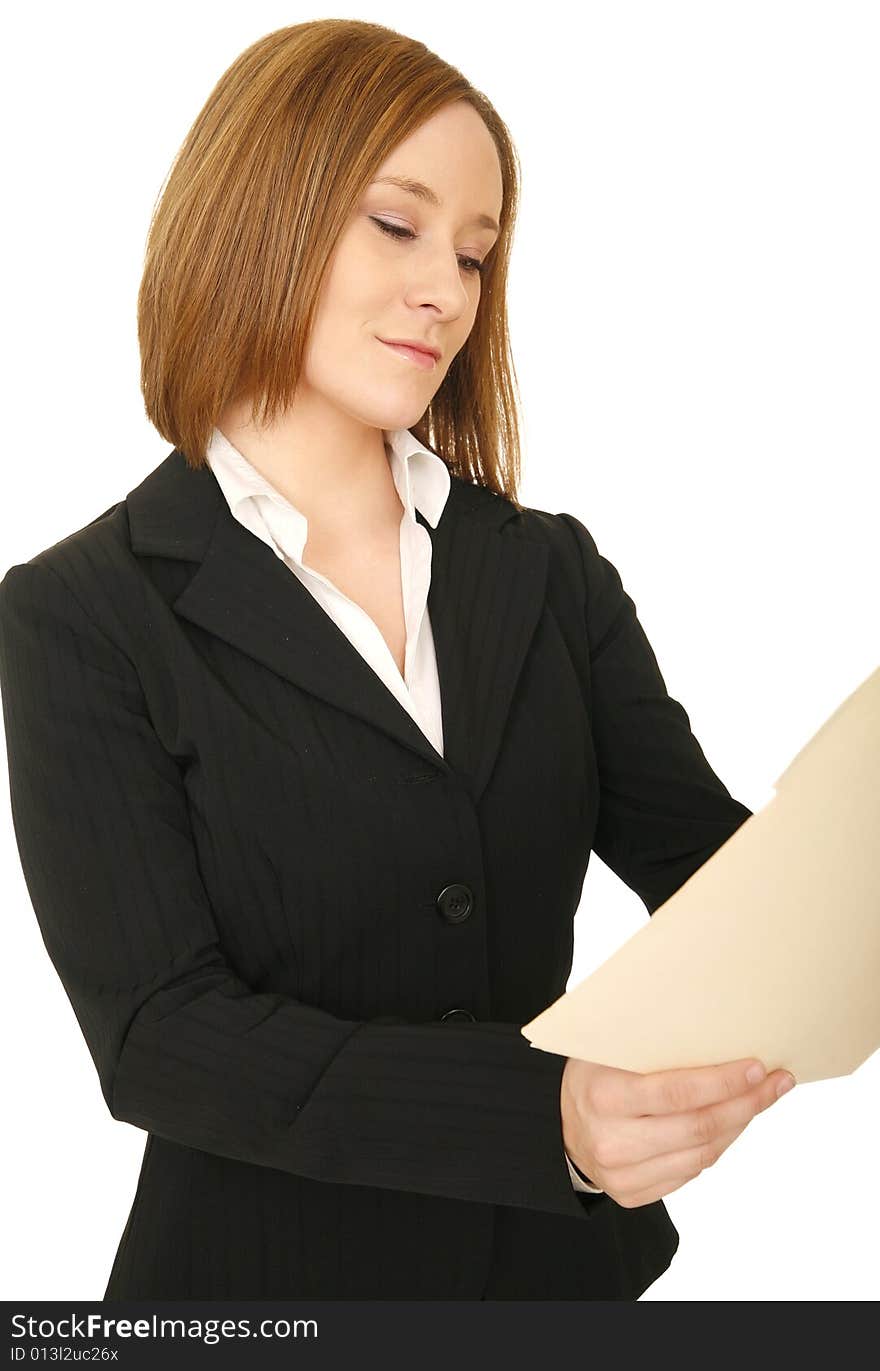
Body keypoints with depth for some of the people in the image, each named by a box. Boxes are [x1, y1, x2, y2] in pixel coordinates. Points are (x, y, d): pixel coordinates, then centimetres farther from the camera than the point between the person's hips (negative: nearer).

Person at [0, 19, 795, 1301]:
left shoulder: (552, 571, 0)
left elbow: (707, 857, -5)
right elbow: (158, 1035, -18)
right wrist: (544, 1114, -31)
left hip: (561, 1257, 4)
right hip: (267, 1272, -3)